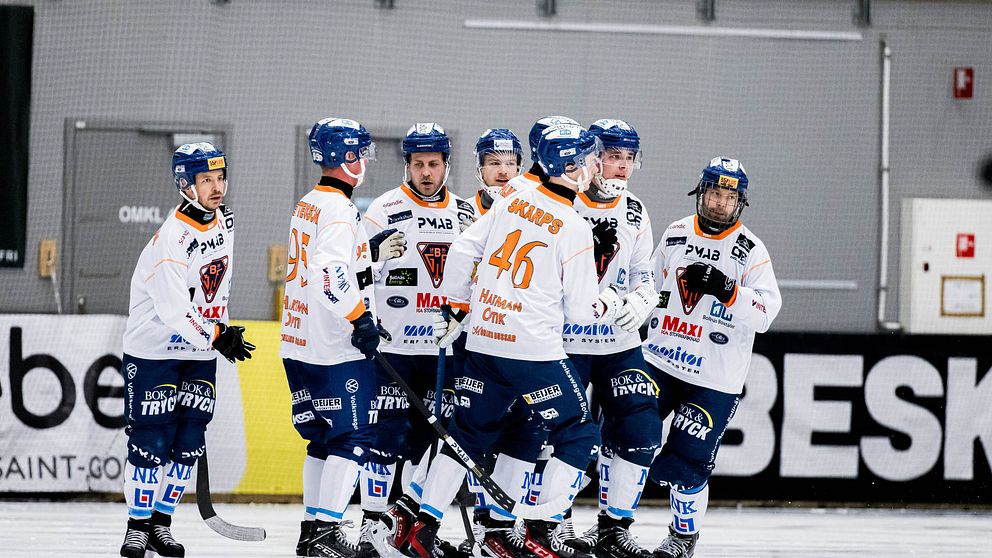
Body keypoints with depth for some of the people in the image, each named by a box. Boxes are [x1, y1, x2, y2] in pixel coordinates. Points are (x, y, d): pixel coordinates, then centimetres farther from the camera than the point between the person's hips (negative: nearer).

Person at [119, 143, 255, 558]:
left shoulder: (223, 219, 2)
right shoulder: (172, 239, -23)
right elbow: (174, 309, -27)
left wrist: (223, 328, 17)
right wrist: (218, 337, -27)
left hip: (201, 352, 7)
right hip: (154, 350, -7)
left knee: (188, 442, 6)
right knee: (151, 441, -5)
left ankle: (161, 523, 16)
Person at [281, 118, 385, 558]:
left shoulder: (307, 205, 15)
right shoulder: (338, 209, -15)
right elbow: (332, 273, -27)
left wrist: (371, 250, 18)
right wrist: (361, 318, -23)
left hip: (300, 347, 10)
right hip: (335, 349, -10)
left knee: (324, 437, 15)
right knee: (352, 437, -6)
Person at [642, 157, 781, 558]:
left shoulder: (751, 251, -6)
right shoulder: (675, 235, 6)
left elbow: (765, 312, -15)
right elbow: (650, 286, 20)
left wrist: (727, 290, -29)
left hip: (714, 380, -4)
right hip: (659, 360, 4)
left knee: (685, 461, -6)